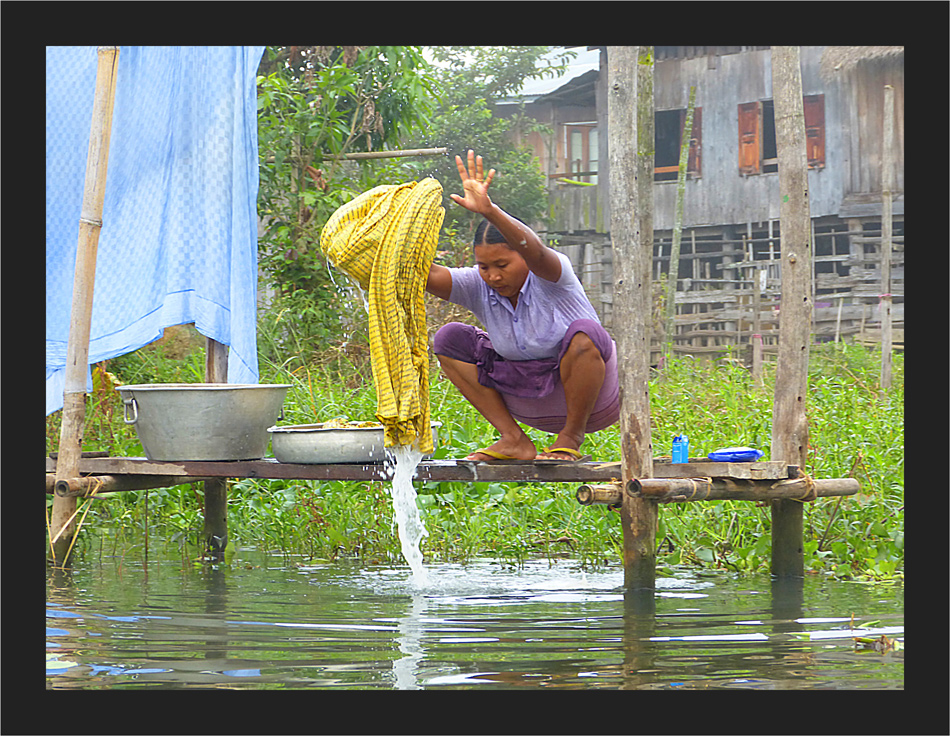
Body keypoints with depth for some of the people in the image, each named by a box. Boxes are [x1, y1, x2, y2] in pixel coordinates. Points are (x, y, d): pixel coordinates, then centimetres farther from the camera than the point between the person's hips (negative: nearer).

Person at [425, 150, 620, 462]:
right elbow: (428, 276, -24)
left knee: (583, 333, -38)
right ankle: (514, 440, -6)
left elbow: (534, 251, -45)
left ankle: (572, 436, -15)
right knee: (449, 338, -8)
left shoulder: (551, 276, -21)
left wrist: (489, 211, -61)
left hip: (591, 397, -5)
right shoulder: (478, 286, -8)